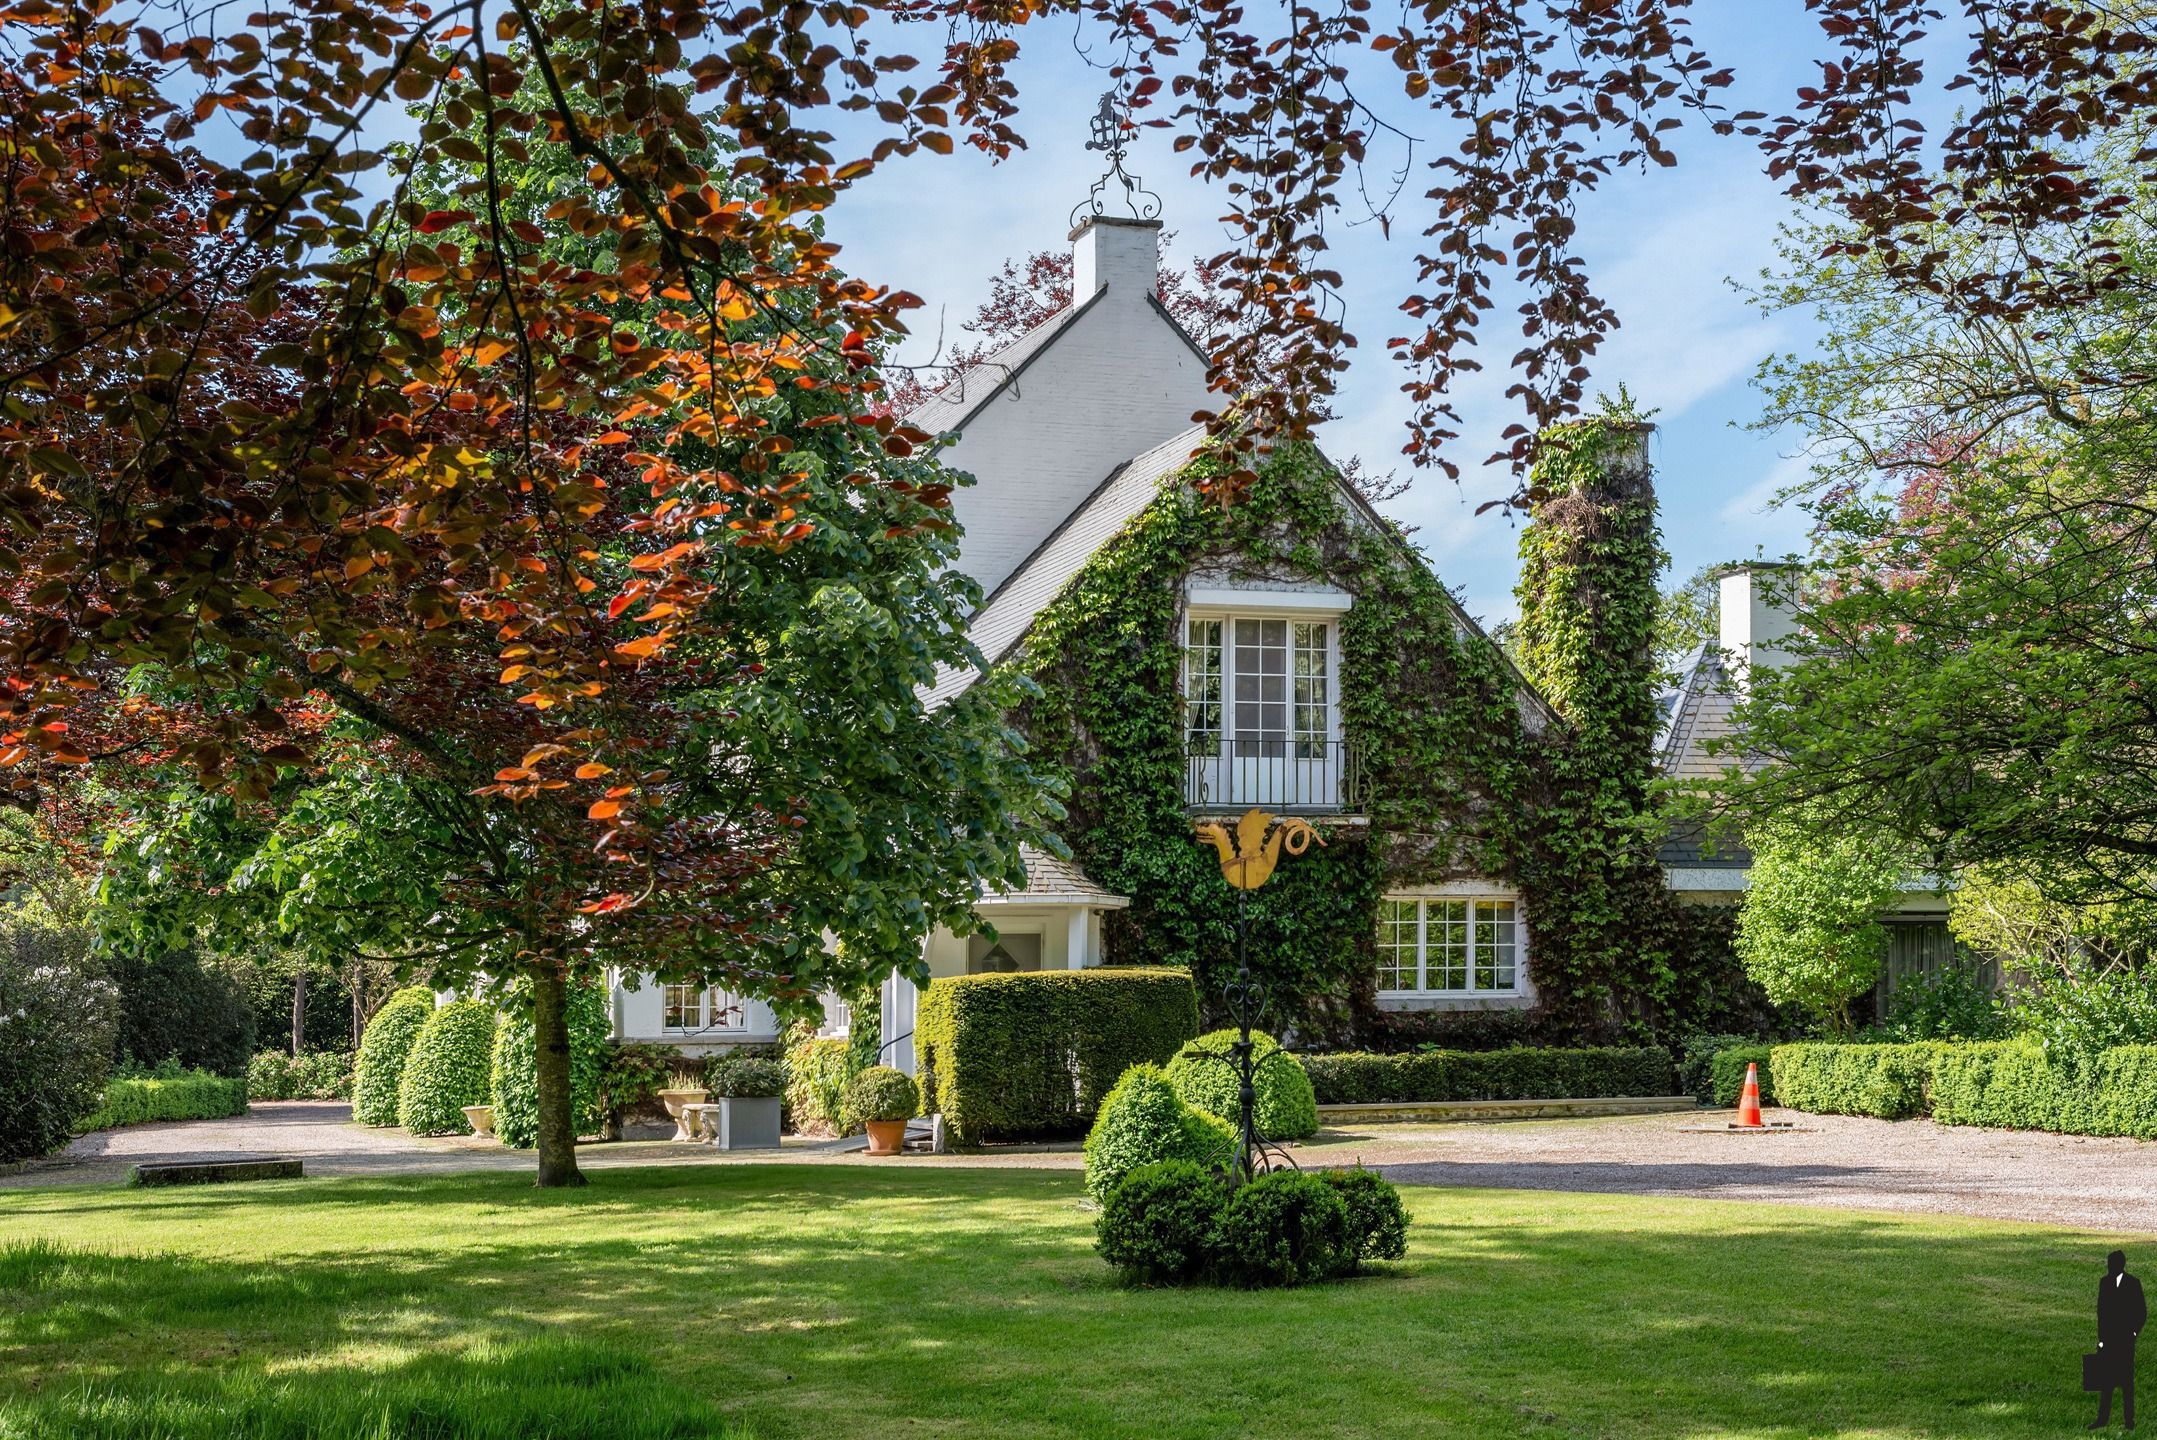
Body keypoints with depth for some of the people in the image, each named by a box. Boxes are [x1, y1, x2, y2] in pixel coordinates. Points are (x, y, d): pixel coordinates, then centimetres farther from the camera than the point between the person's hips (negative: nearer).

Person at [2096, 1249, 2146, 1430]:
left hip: (2125, 1339, -4)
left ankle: (2129, 1420, 10)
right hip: (2108, 1337, 4)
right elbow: (2101, 1311, 8)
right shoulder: (2104, 1282, 7)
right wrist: (2101, 1338, 4)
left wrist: (2134, 1332, -7)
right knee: (2106, 1379, 6)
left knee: (2126, 1379, 2)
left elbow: (2142, 1312, 0)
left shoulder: (2133, 1284, -5)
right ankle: (2103, 1418, 11)